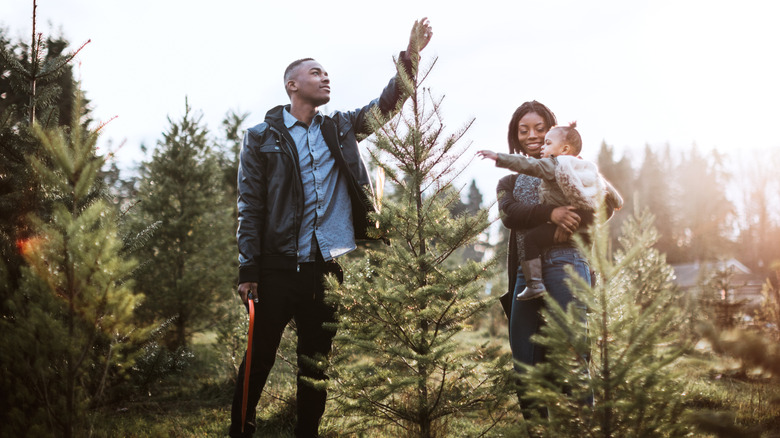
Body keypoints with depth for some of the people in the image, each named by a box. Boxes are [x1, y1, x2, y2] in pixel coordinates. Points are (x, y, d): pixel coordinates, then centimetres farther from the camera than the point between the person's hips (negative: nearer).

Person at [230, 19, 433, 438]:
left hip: (328, 264, 4)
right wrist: (248, 269, -7)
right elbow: (250, 207, -2)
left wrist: (411, 57, -4)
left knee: (316, 357, 11)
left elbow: (385, 104, 11)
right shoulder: (262, 137, 1)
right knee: (261, 355, 2)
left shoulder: (339, 129, 14)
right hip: (280, 265, -4)